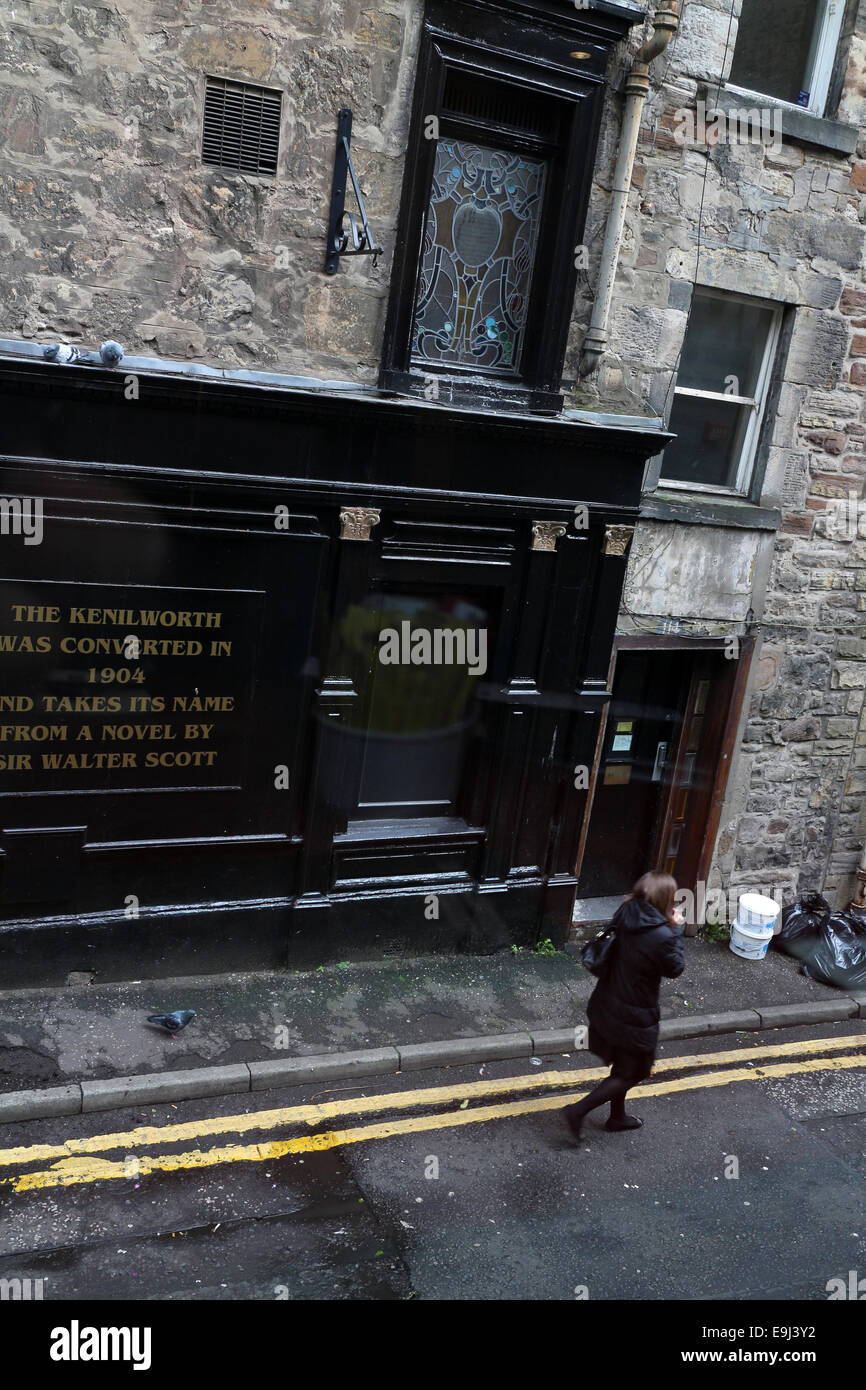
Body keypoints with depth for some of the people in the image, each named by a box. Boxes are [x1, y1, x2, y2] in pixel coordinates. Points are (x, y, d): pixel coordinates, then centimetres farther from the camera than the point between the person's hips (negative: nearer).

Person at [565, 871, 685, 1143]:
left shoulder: (625, 916, -9)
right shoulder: (662, 937, -28)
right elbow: (675, 969, -12)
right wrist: (676, 930, -5)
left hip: (608, 1006, 8)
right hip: (635, 1016, -8)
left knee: (622, 1065, 27)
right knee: (630, 1074, 13)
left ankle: (617, 1116, 45)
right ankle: (579, 1110, 8)